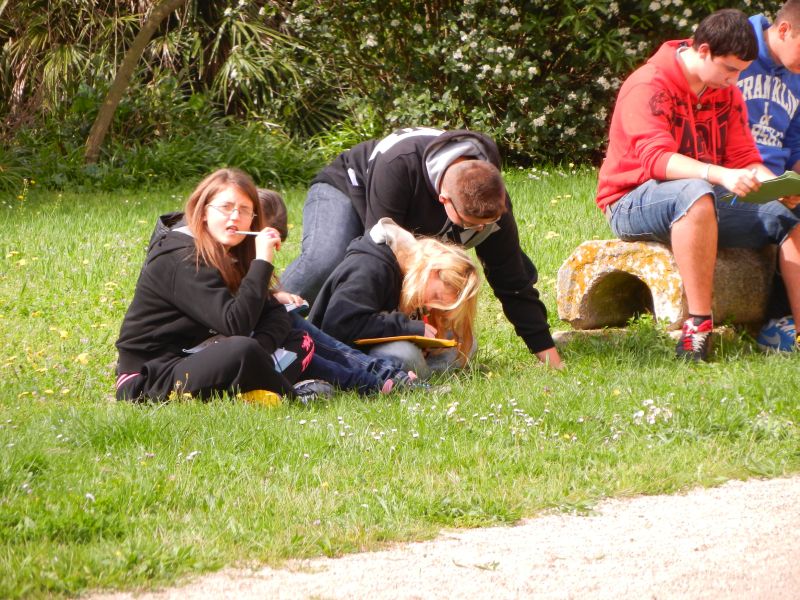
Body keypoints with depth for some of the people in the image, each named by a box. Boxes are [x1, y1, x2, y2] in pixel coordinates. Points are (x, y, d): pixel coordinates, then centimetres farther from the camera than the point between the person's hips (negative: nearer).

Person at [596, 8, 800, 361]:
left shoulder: (726, 92, 8)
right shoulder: (649, 87, -16)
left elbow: (745, 159, 5)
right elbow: (656, 158, -30)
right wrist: (720, 175, -44)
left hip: (704, 195, 7)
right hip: (632, 204, -7)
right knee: (695, 194, -41)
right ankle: (699, 325, -44)